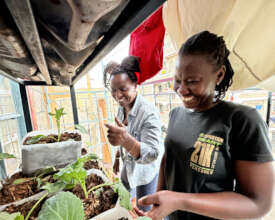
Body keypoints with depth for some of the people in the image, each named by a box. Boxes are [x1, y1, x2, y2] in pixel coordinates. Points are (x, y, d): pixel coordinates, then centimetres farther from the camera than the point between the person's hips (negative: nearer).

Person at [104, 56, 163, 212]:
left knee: (145, 211, 20)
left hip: (146, 171, -6)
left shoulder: (149, 113, -33)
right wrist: (118, 158, 14)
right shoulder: (122, 108, -8)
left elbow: (152, 154, -36)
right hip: (129, 167, 7)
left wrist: (126, 140, -52)